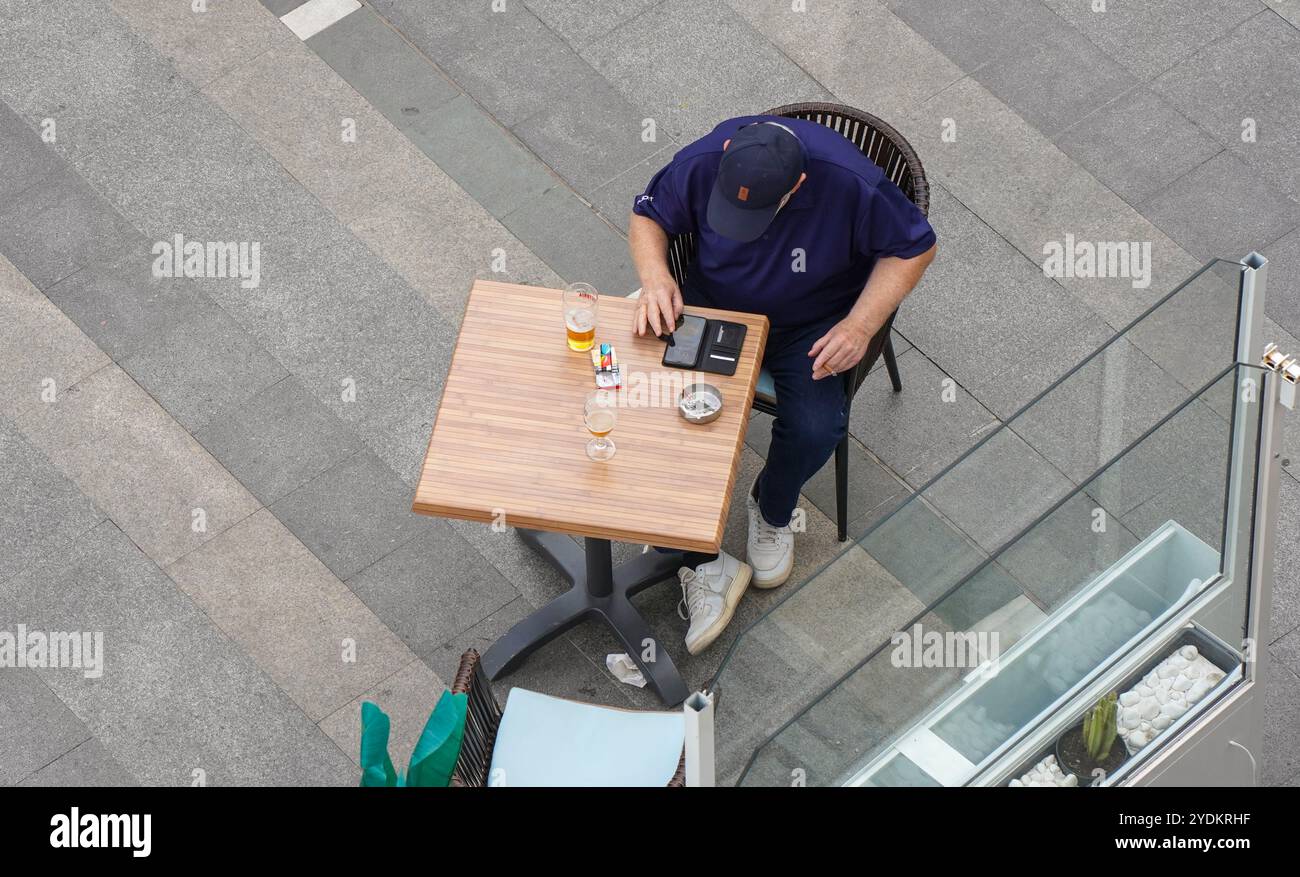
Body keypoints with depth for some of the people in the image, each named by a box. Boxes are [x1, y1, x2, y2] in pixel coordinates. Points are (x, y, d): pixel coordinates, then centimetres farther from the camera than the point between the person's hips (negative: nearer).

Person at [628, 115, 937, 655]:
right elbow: (647, 215, -2)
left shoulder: (852, 184, -29)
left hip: (813, 323, -2)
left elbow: (914, 247, -12)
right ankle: (704, 565, -8)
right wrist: (656, 277, -23)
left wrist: (861, 325, -23)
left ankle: (771, 512, 11)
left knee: (815, 429, -26)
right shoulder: (702, 163, -23)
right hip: (715, 307, 2)